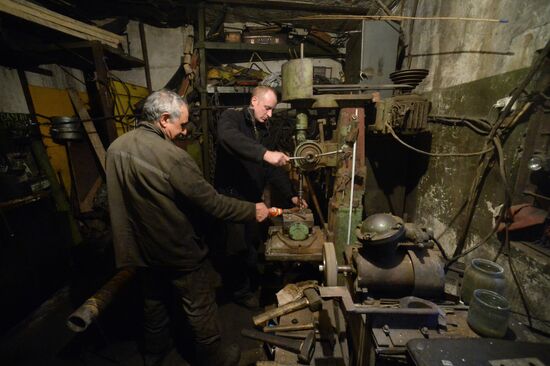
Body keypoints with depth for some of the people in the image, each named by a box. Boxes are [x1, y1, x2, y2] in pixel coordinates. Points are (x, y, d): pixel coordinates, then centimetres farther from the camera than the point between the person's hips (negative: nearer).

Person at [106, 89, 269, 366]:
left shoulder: (115, 147, -4)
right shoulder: (171, 156, -29)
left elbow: (123, 197, 8)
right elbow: (212, 202, -26)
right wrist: (252, 210, -13)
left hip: (143, 248, 8)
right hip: (179, 251, -7)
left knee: (153, 300, 28)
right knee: (199, 308, 14)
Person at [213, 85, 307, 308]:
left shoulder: (263, 131, 12)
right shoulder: (231, 118, -8)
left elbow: (274, 169, 11)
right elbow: (229, 138, -34)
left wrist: (291, 195, 2)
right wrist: (265, 153, -45)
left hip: (252, 198, 7)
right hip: (230, 196, -6)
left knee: (253, 244, 17)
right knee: (237, 248, 4)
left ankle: (252, 281, 42)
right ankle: (240, 290, 28)